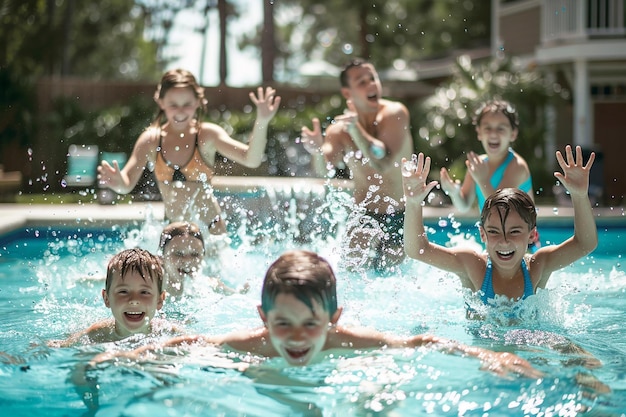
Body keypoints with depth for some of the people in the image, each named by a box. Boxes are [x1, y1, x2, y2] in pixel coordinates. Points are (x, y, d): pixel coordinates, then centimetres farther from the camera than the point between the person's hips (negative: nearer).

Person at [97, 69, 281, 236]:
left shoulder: (207, 134, -11)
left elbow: (251, 160, -24)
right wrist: (118, 182, -33)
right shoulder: (151, 139, -5)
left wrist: (261, 123, -40)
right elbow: (127, 184, -9)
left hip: (210, 227, -2)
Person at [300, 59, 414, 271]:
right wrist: (317, 152, -48)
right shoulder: (339, 129, -8)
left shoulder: (394, 114, -15)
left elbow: (383, 164, -27)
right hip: (364, 217, 1)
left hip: (400, 219, -1)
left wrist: (356, 129, -37)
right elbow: (324, 170, -26)